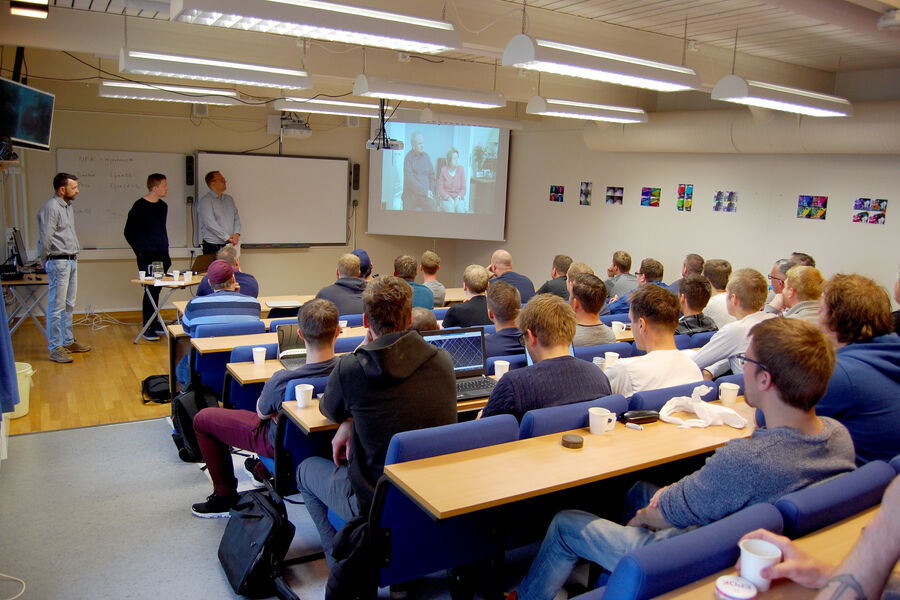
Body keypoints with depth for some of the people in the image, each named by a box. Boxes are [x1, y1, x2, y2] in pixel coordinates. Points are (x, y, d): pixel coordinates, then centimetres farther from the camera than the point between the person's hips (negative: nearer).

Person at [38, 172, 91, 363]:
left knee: (69, 305, 16)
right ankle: (55, 348, -1)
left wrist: (74, 255, 15)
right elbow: (45, 238, -17)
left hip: (72, 262, 9)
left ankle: (68, 341, 26)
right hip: (58, 263, -9)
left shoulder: (69, 206, 15)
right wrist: (46, 262, -8)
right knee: (56, 307, -5)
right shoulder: (50, 207, -14)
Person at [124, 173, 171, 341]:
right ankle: (148, 328, 1)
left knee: (157, 289, 11)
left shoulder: (163, 206, 13)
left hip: (162, 254, 6)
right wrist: (139, 250, -6)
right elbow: (129, 231, -2)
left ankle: (156, 324, 20)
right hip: (147, 256, -6)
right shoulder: (140, 206, -7)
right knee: (151, 289, -6)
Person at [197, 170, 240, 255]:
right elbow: (210, 224, -15)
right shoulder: (205, 200, -6)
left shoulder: (229, 199, 16)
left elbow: (236, 218, 14)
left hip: (230, 245, 6)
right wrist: (227, 237, -16)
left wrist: (237, 234, -6)